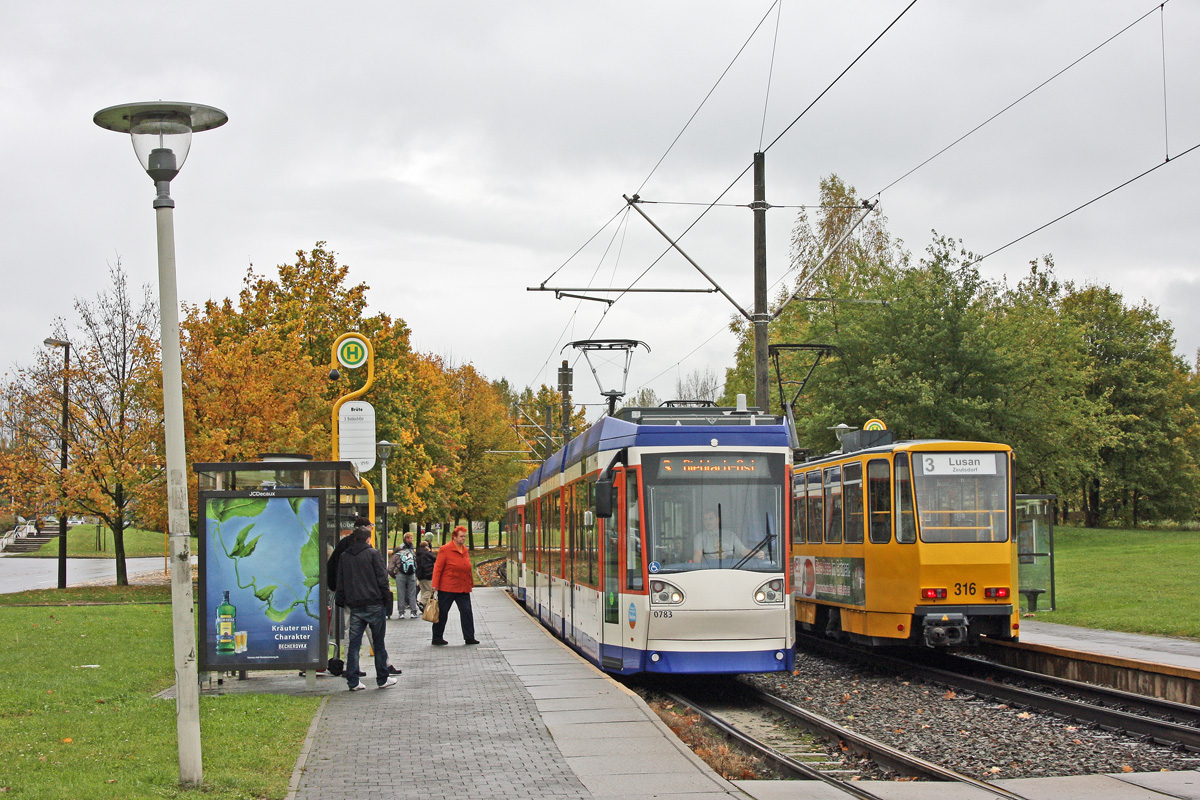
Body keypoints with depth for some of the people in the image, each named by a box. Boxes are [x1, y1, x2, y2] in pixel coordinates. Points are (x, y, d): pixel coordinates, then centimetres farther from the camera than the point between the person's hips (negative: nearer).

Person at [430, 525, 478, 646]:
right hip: (447, 588, -6)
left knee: (467, 611, 0)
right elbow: (438, 568, -9)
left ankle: (469, 637, 5)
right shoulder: (445, 549, -8)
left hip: (463, 588, 6)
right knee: (442, 612, 3)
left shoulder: (464, 550, 13)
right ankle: (437, 637, 12)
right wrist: (435, 585, -13)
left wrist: (471, 584, 18)